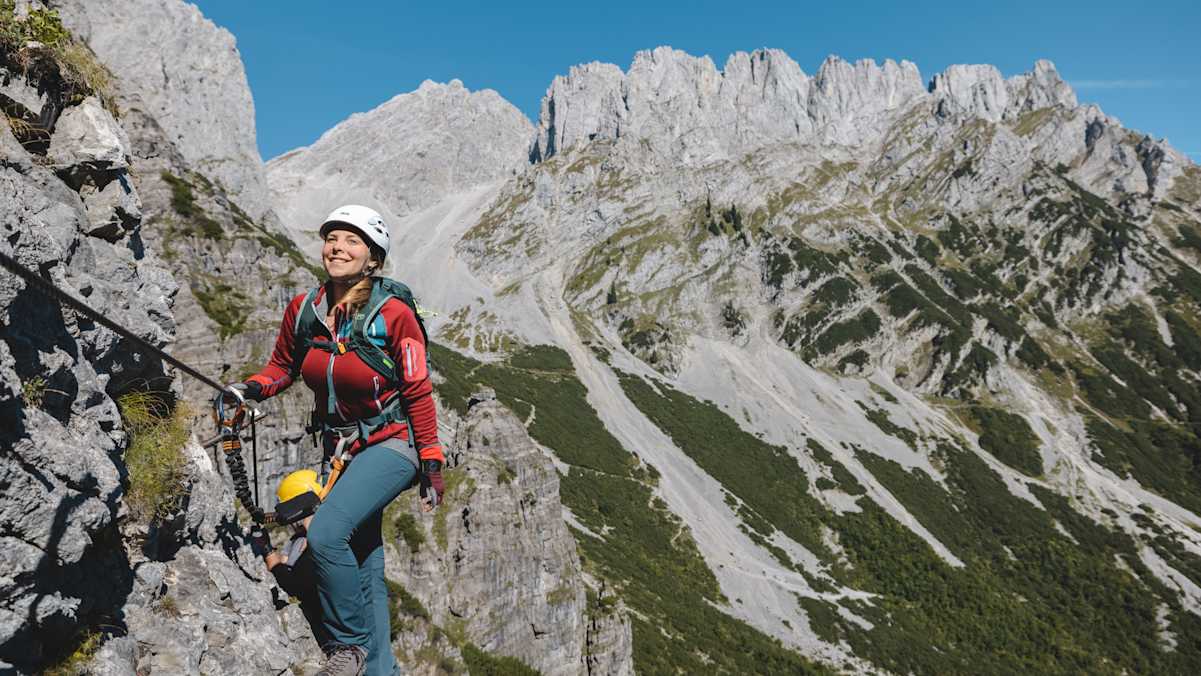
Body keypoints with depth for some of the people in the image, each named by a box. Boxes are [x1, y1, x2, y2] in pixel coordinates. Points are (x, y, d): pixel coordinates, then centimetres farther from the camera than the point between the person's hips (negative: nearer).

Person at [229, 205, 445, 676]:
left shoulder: (393, 314, -18)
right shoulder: (303, 310, -4)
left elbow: (418, 393, -12)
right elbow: (282, 367, 13)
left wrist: (432, 466, -10)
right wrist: (252, 388, -9)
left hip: (392, 443, -6)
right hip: (342, 449, 6)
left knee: (325, 533, -24)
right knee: (364, 573, 11)